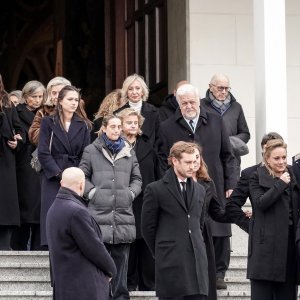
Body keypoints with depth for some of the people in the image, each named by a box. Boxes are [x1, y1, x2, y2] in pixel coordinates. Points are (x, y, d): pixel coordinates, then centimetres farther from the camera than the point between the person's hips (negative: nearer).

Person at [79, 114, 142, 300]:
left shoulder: (129, 152, 13)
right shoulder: (92, 151, 5)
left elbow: (137, 178, 19)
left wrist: (131, 193, 3)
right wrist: (92, 192, -4)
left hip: (124, 213, 3)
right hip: (99, 212, -3)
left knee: (122, 257, 4)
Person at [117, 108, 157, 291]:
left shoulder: (148, 149, 15)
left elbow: (156, 176, 15)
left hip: (146, 202, 3)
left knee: (147, 242, 2)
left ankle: (148, 282, 9)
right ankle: (129, 282, 7)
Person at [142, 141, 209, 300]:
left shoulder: (199, 190, 16)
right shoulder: (156, 190, -1)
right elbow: (148, 228, 2)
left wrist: (197, 250, 15)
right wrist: (162, 254, 6)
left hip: (197, 263, 5)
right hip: (171, 264, -5)